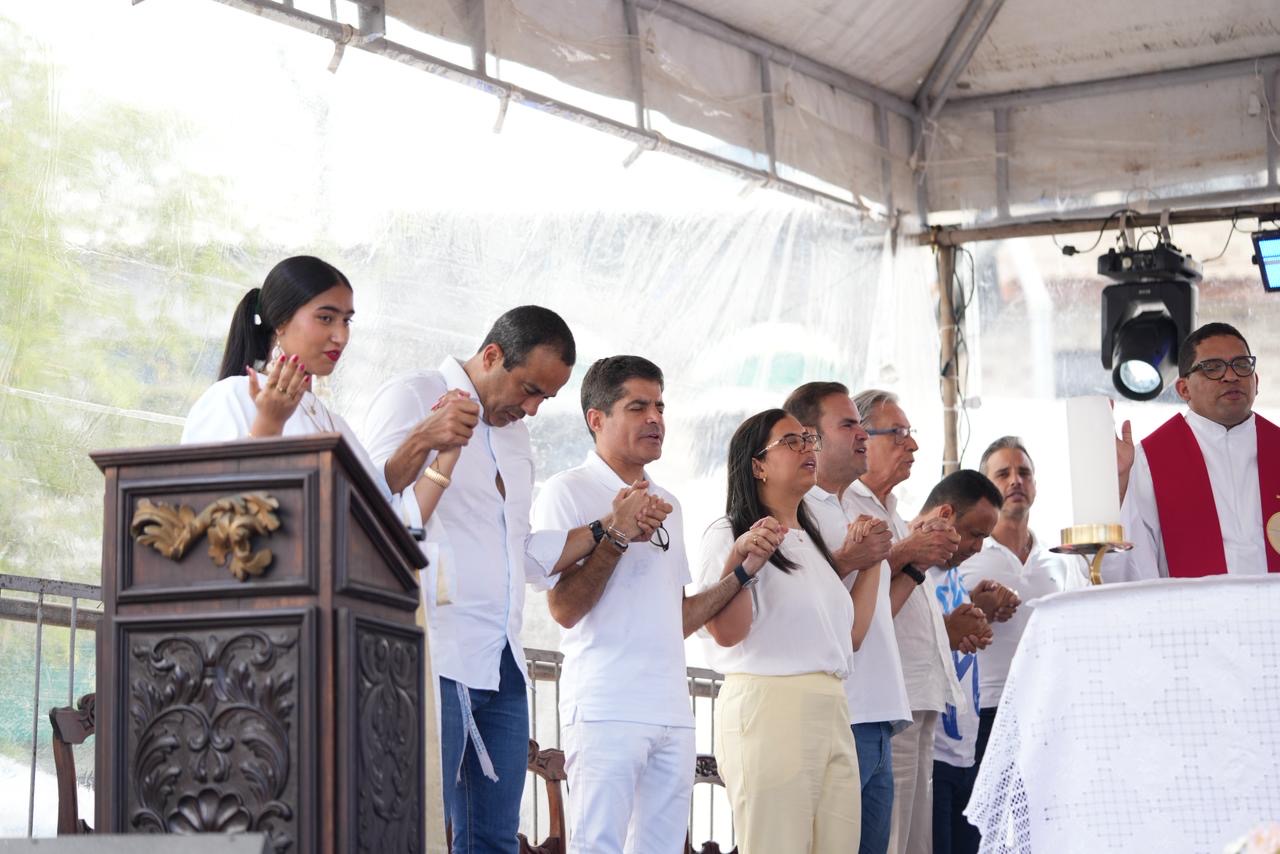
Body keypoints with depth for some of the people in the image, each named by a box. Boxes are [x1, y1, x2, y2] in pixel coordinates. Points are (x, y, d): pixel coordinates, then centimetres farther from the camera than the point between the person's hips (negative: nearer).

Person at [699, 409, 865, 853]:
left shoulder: (812, 541, 23)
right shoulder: (730, 534, -2)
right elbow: (726, 632, -13)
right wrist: (745, 563, -25)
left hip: (831, 710, 8)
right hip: (768, 705, -8)